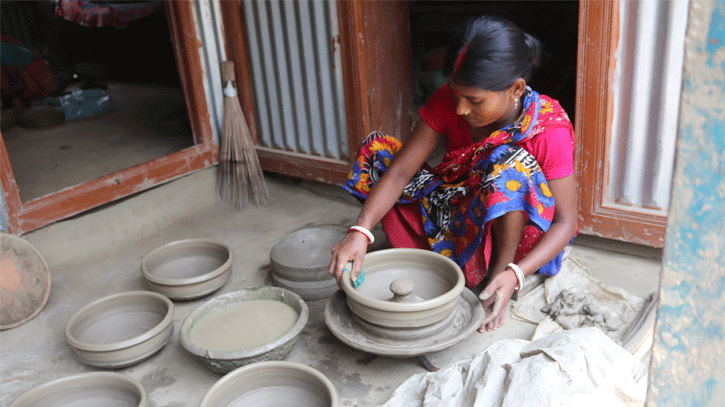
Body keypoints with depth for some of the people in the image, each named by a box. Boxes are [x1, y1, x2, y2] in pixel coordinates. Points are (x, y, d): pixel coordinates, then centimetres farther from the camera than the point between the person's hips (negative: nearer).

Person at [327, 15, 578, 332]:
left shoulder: (550, 130, -24)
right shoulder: (448, 101, -16)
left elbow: (566, 222, -21)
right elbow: (399, 172, -19)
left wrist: (514, 275, -37)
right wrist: (360, 232, -33)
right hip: (459, 217, 4)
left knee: (512, 163, -35)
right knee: (378, 150, -11)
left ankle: (497, 273, -16)